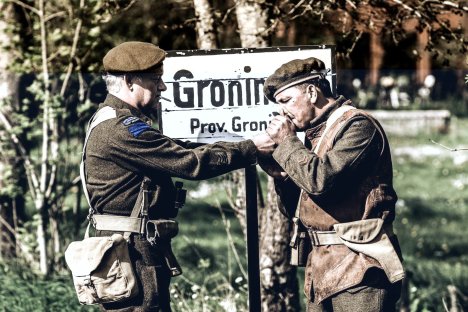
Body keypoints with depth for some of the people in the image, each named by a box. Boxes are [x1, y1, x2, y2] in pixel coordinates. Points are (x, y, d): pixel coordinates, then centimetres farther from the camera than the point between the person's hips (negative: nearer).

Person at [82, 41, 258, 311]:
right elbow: (192, 162, -20)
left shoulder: (117, 122, 16)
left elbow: (179, 150, 15)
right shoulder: (121, 129, -18)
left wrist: (245, 148, 7)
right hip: (134, 257, -11)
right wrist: (255, 148, -11)